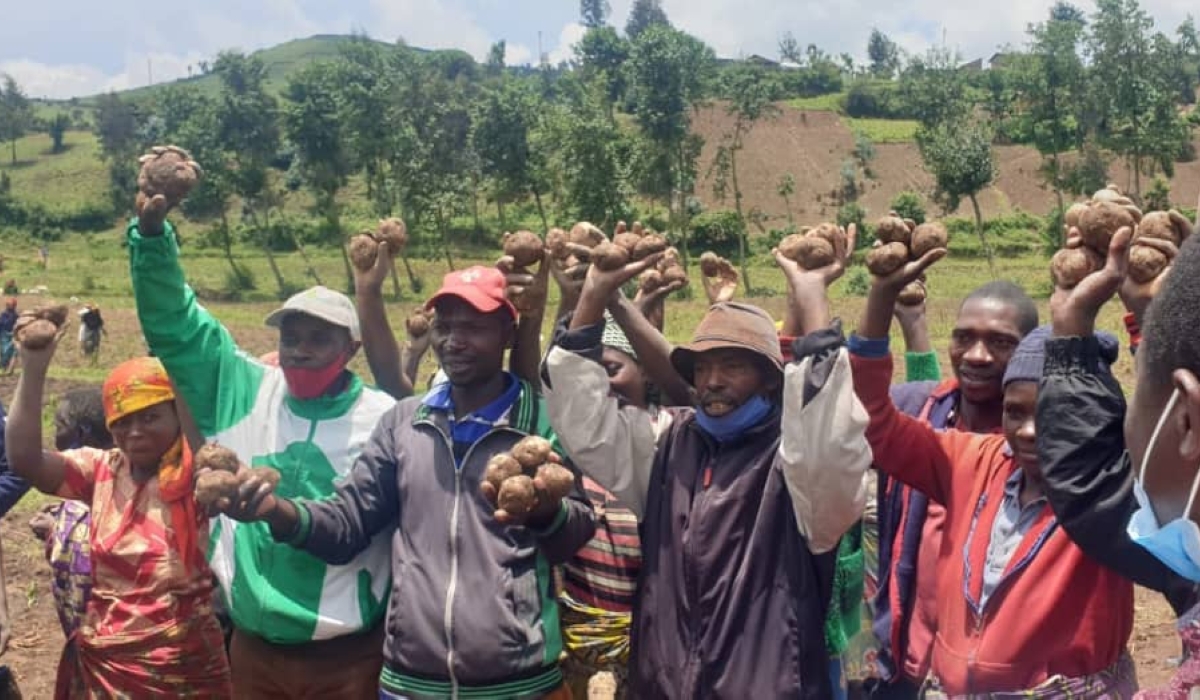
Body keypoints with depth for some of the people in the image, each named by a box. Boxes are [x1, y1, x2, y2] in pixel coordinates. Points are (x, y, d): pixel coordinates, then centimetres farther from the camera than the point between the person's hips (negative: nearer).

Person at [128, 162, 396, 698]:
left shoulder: (383, 418, -8)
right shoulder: (244, 392, 2)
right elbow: (173, 322, 0)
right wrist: (152, 226, -13)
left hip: (349, 657, -3)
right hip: (252, 650, 4)